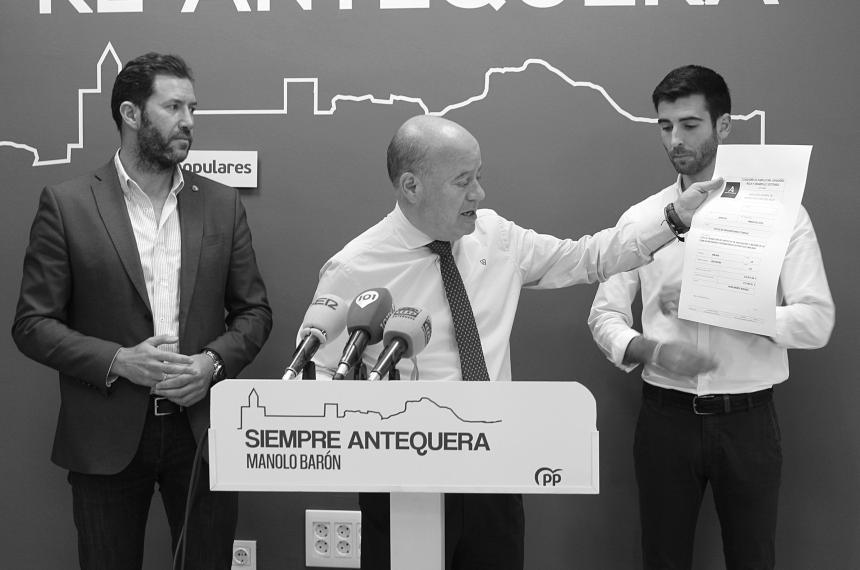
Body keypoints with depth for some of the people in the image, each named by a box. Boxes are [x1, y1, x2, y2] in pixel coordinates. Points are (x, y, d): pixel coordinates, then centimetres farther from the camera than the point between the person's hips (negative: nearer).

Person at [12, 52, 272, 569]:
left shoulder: (222, 204, 5)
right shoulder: (66, 204, -3)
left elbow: (254, 311, 8)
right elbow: (33, 323, -4)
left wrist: (213, 362, -10)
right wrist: (118, 360, -17)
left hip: (203, 427, 2)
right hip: (107, 437, -2)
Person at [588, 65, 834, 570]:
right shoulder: (640, 218, 3)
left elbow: (817, 321, -10)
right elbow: (605, 314, 4)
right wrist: (647, 349, -17)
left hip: (747, 419, -1)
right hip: (666, 417, 2)